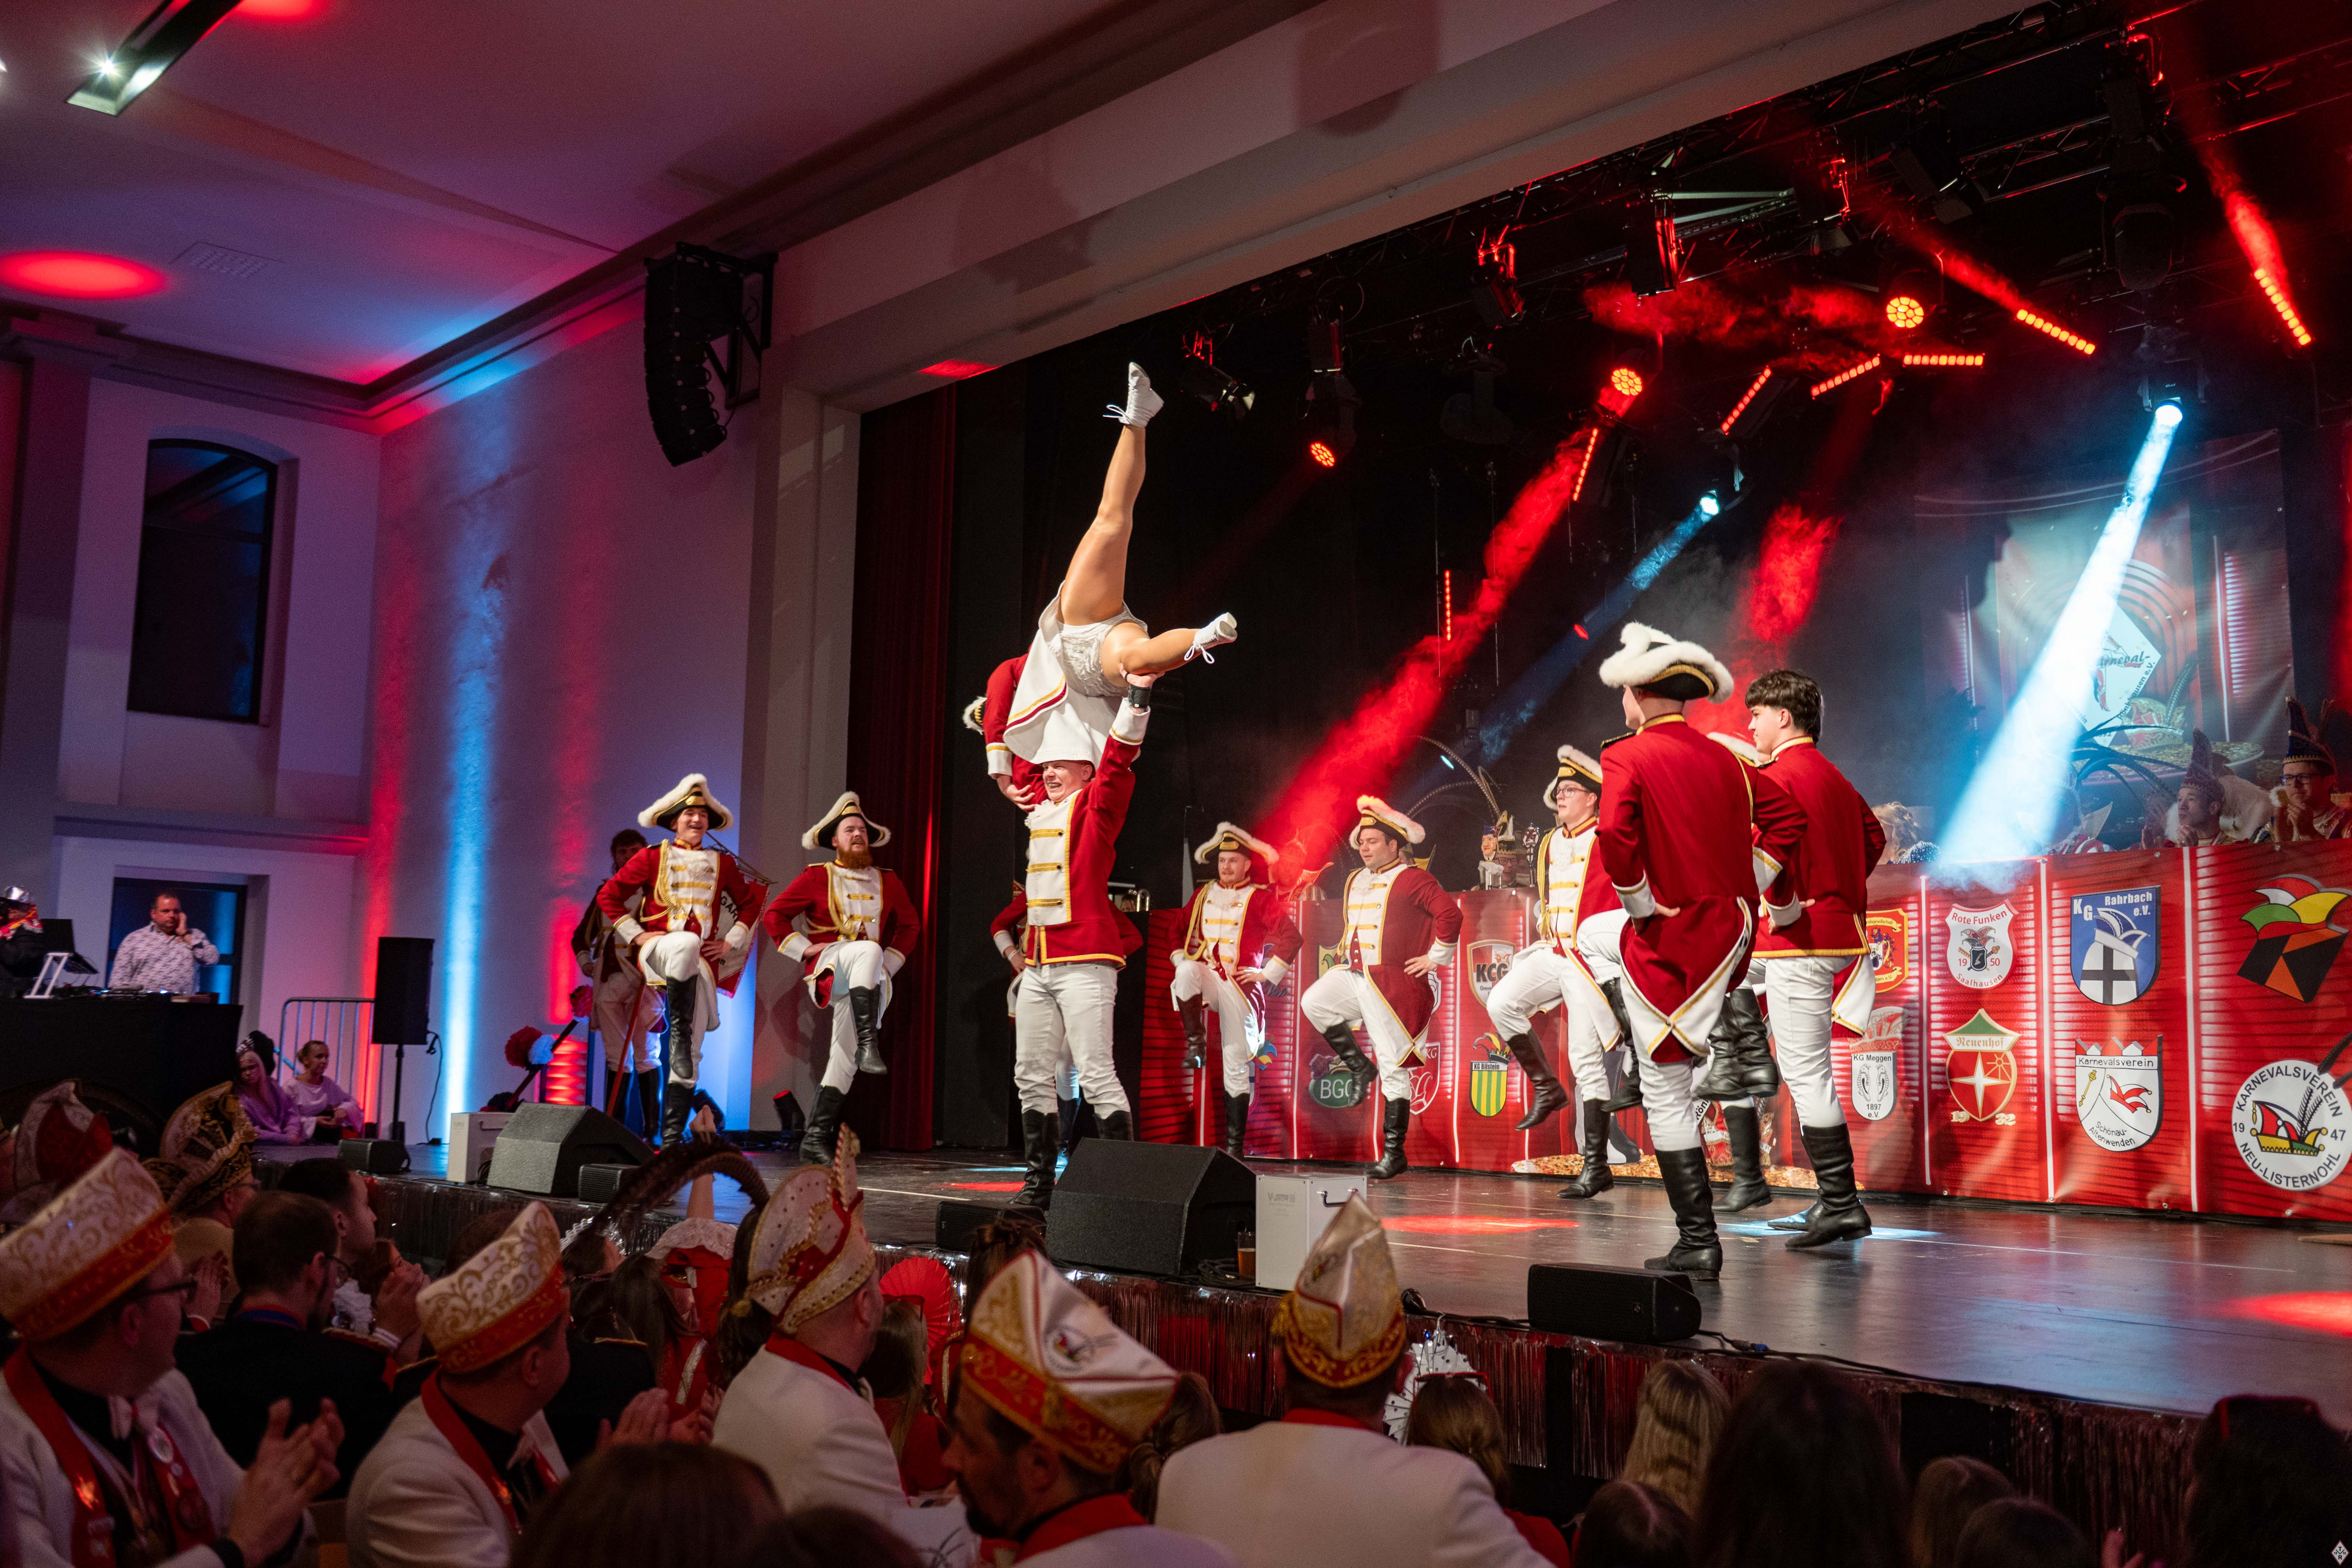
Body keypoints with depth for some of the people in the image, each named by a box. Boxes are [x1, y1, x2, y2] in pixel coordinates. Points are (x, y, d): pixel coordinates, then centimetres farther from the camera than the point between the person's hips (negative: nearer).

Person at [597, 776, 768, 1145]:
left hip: (702, 961, 3)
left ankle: (672, 1136, 1)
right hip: (657, 948, -3)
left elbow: (750, 903, 21)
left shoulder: (722, 863, 14)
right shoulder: (652, 858, 7)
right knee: (687, 942, -41)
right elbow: (608, 896, 6)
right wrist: (636, 935, -2)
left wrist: (730, 943, 9)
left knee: (691, 1056, -4)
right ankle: (677, 1031, -33)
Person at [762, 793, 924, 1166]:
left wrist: (888, 963, 9)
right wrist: (805, 949, -4)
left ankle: (817, 1138, 2)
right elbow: (773, 916, 7)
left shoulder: (887, 881, 17)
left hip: (866, 980, 4)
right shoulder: (817, 877, 7)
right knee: (867, 950, -36)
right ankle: (869, 1045, -46)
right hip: (827, 967, -4)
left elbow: (910, 926, 24)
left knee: (845, 1059, -3)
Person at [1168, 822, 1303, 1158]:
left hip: (1240, 986, -3)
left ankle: (1234, 1145, 4)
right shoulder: (1202, 895, 15)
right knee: (1188, 970, -35)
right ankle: (1196, 1044, -22)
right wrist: (1181, 961, 7)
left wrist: (1266, 974, -10)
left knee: (1237, 1067, -3)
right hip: (1205, 980, 3)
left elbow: (1291, 938, -6)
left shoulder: (1262, 898, 1)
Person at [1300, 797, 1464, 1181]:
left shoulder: (1412, 879, -10)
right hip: (1356, 974, 8)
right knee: (1313, 1003, -17)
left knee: (1393, 1068, -4)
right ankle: (1360, 1069, 3)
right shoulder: (1356, 881, 15)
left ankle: (1394, 1154, 4)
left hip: (1396, 984, -7)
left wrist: (1435, 958, -15)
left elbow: (1450, 913, -20)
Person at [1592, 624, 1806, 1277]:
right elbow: (1786, 817, 12)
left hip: (1666, 940, -6)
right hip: (1727, 930, 6)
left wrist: (1639, 901, -13)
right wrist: (1747, 888, 17)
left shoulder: (1627, 758, -10)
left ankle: (1697, 1241, 1)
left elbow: (1615, 834, -26)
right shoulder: (1722, 759, 8)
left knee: (1666, 1093, 0)